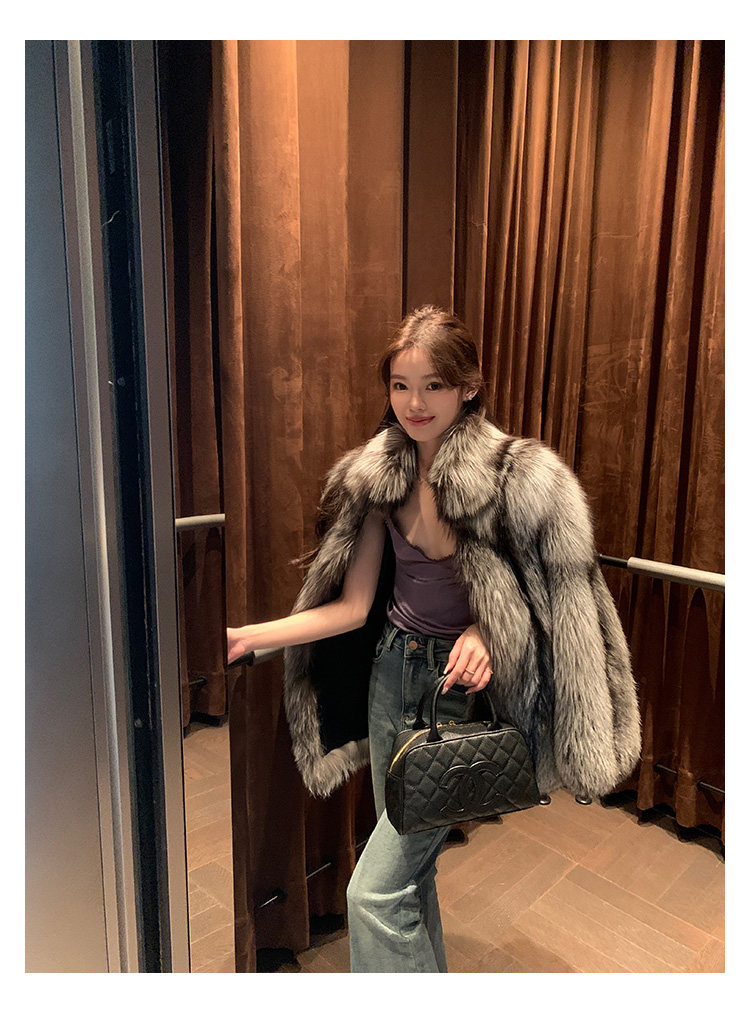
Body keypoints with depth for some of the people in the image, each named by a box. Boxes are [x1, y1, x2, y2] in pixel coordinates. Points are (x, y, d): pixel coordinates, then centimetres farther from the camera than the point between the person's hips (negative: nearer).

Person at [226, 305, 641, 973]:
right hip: (393, 670, 5)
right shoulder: (379, 475, -2)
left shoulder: (521, 477, -16)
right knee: (411, 865, 21)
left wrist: (485, 631, -22)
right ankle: (433, 977, 48)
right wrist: (247, 637, -10)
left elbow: (556, 602, -5)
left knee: (376, 892, -4)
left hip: (467, 689, -5)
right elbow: (353, 605, -3)